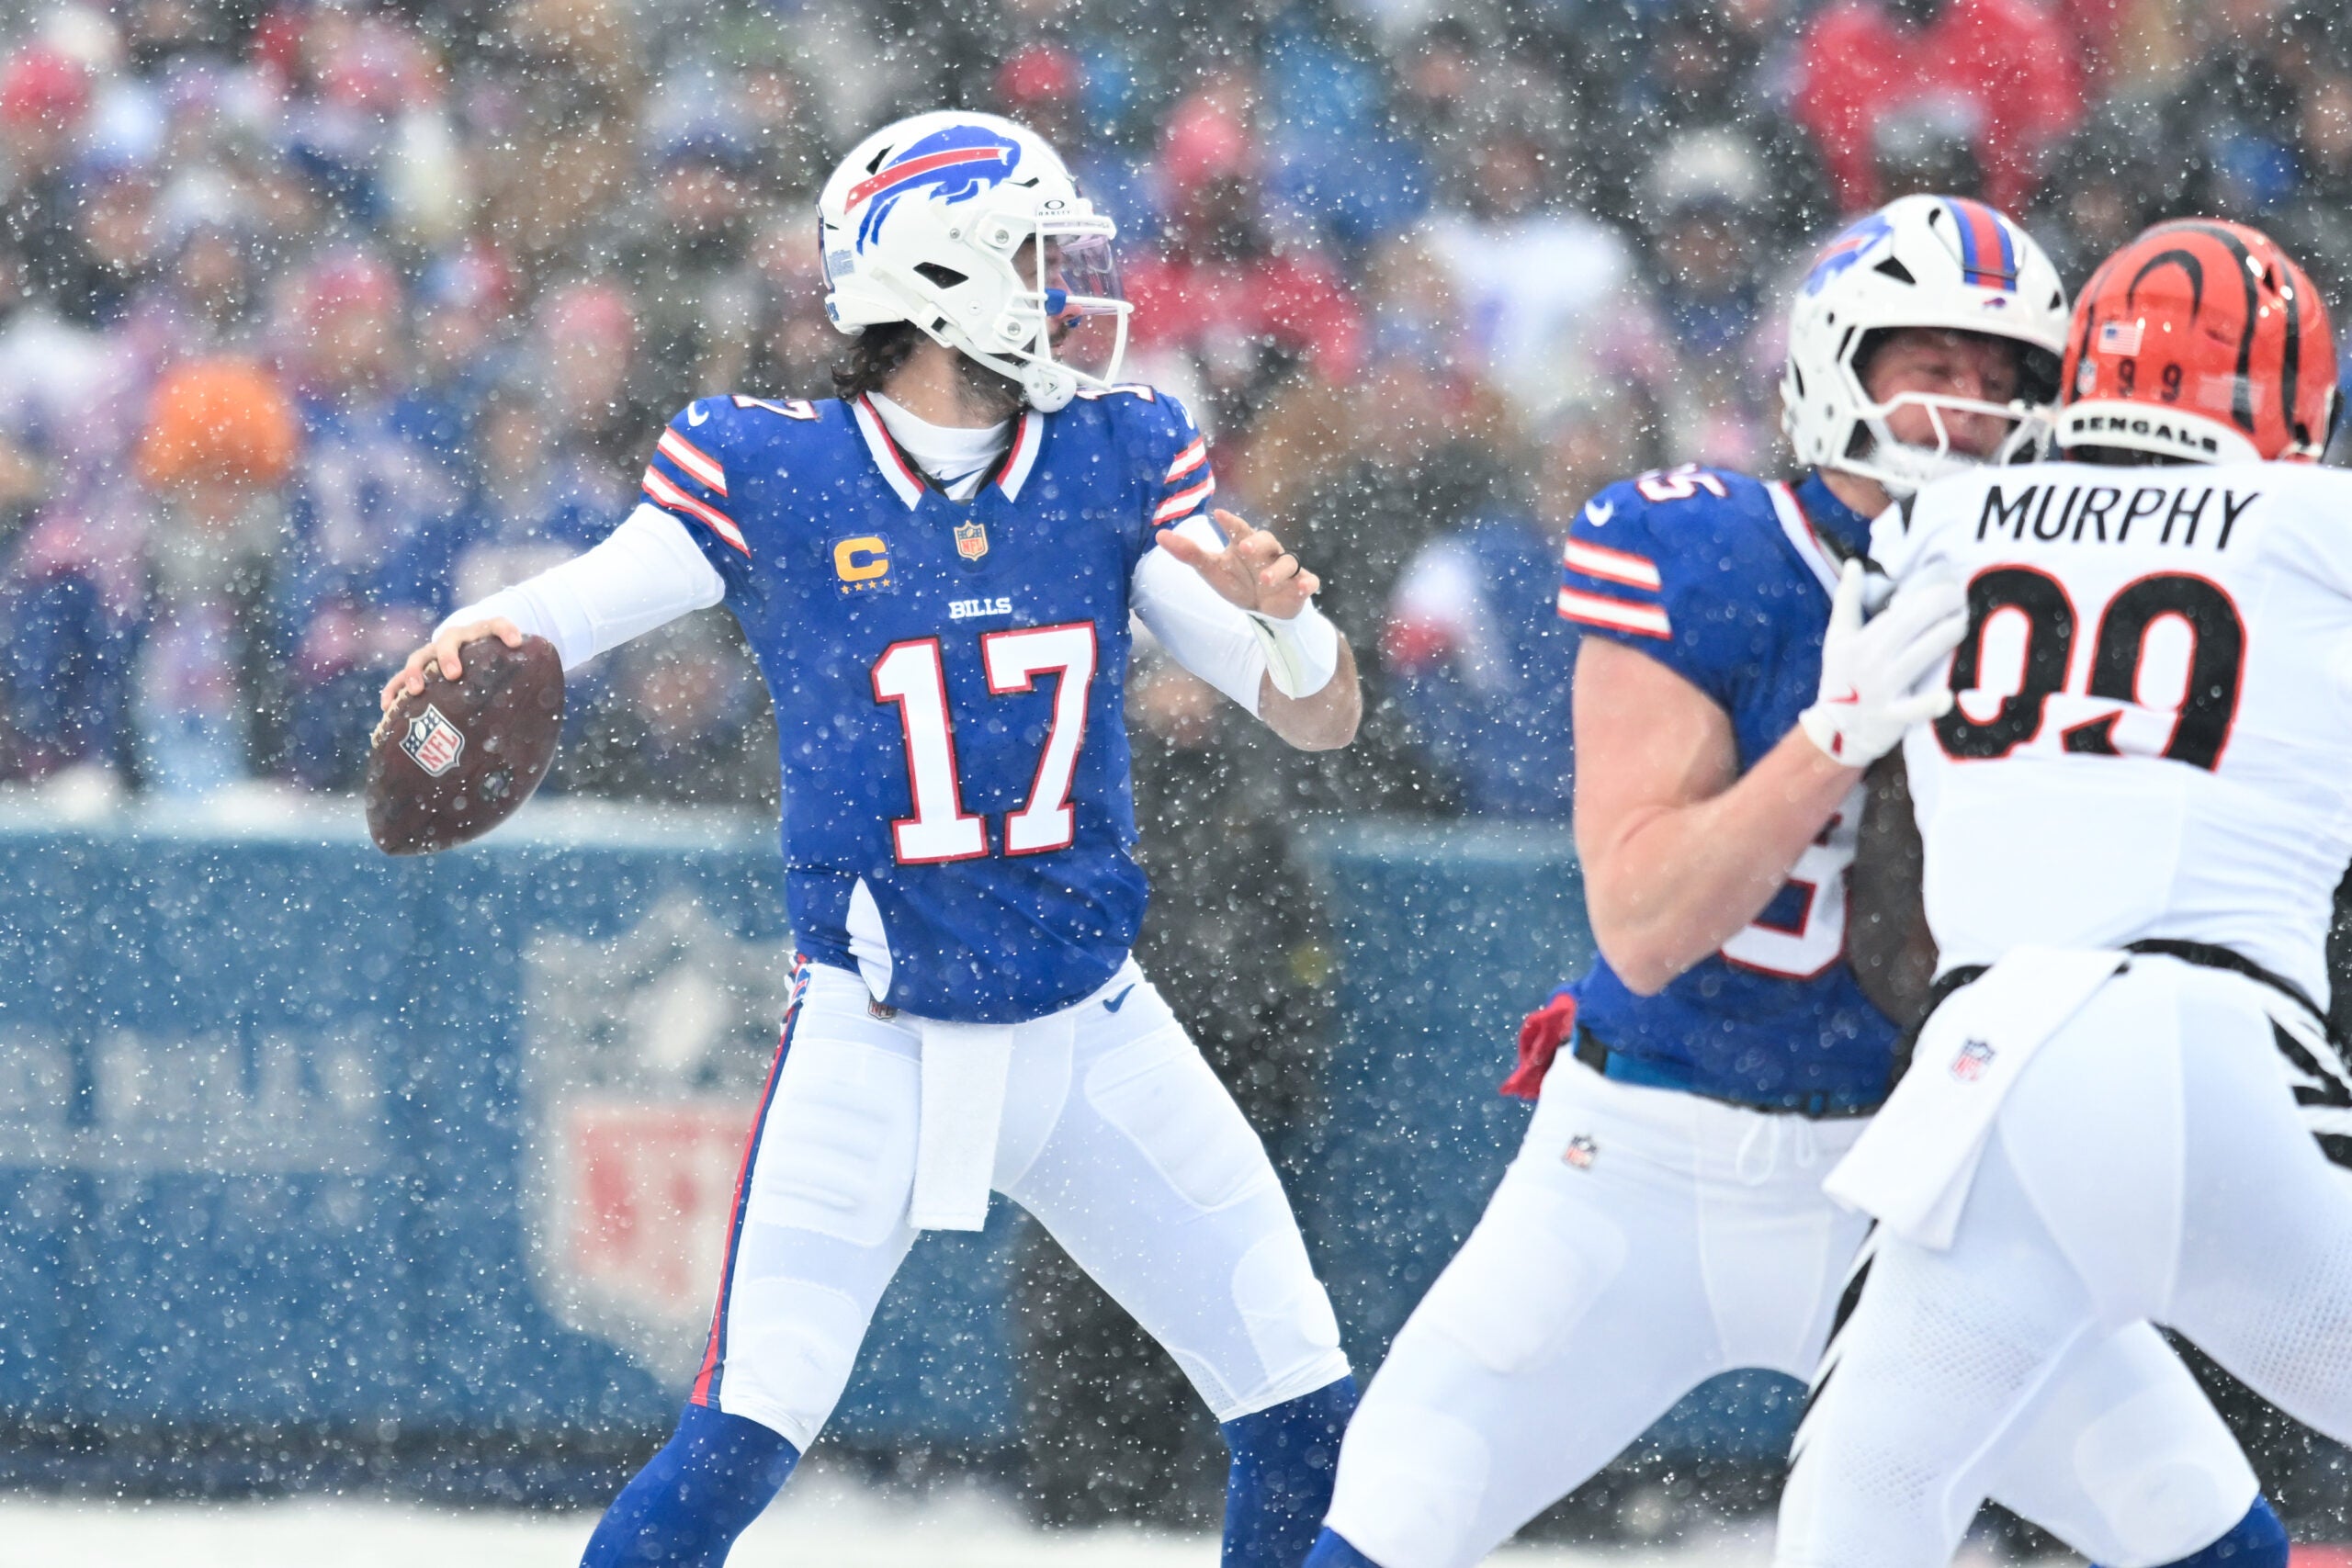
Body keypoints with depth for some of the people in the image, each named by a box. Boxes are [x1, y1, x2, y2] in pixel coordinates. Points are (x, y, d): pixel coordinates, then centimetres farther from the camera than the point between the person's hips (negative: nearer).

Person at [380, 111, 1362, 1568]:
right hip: (873, 1049, -4)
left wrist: (1281, 610, -21)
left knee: (1314, 1430, 2)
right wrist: (475, 643, -34)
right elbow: (557, 615, -10)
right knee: (742, 1444, -15)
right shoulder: (770, 476, -8)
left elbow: (1318, 720, 1)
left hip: (1095, 1043, 4)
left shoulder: (1119, 463, 1)